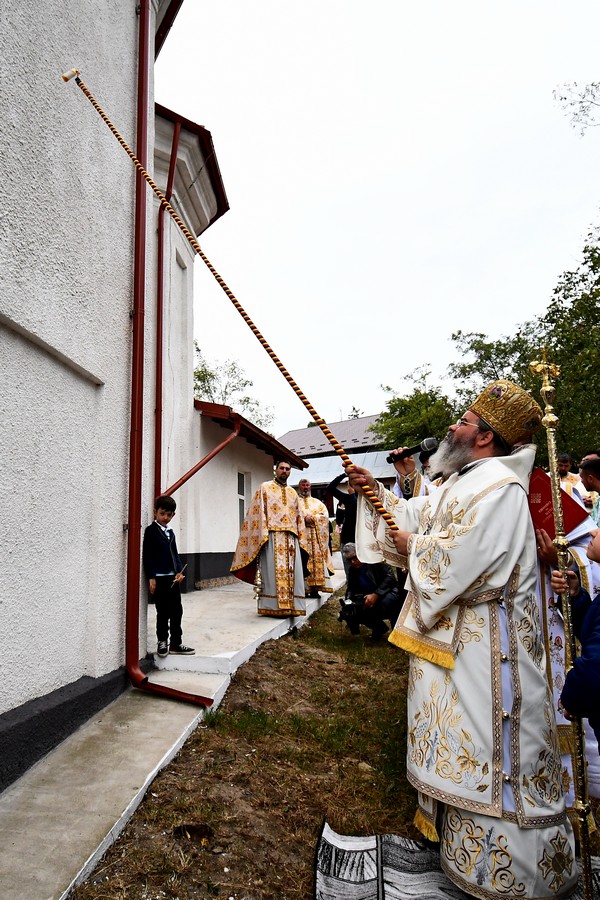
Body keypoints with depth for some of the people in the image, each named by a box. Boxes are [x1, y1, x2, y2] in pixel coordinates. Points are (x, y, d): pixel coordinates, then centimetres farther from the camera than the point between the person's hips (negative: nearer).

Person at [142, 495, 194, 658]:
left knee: (177, 611, 9)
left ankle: (176, 643, 18)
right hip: (159, 578, -7)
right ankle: (162, 643, 17)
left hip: (173, 577, 7)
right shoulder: (151, 531, -5)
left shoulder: (170, 532, 16)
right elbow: (147, 555, -10)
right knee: (163, 612, 2)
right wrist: (151, 577, -15)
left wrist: (179, 571, 4)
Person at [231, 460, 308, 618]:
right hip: (272, 536, -5)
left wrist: (301, 538, 10)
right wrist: (263, 534, -14)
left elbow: (299, 517, 20)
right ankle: (274, 606, -6)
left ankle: (289, 605, 5)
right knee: (274, 571, -9)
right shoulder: (265, 487, 7)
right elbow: (259, 511, -3)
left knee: (290, 571, 1)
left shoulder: (293, 492, 21)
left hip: (291, 537, 5)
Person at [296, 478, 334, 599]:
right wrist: (304, 519, -15)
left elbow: (325, 515, 6)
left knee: (317, 560, -6)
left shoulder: (317, 502, 20)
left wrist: (312, 518, -10)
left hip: (316, 536, 2)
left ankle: (315, 589, -4)